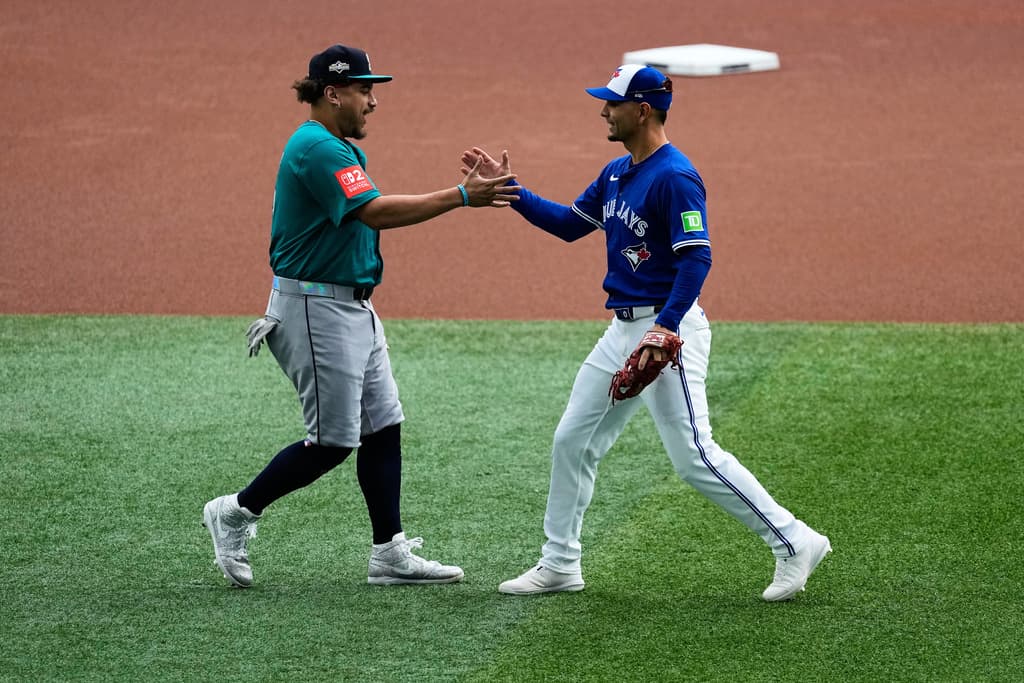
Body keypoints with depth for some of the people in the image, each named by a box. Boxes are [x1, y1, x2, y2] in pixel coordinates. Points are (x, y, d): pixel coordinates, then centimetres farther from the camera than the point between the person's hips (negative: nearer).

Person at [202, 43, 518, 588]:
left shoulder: (341, 149, 16)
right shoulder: (317, 148, -18)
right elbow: (375, 212, -29)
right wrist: (460, 196, -31)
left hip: (353, 307, 11)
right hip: (316, 307, -11)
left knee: (383, 427, 7)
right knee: (332, 441, -6)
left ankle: (390, 555, 9)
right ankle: (235, 513, 8)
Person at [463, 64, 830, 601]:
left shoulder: (674, 177, -17)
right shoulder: (616, 174, 13)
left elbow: (697, 258, -23)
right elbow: (569, 224, 23)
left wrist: (664, 329, -32)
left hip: (668, 327, -10)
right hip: (622, 330, 10)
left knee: (694, 456, -13)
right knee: (573, 441, 12)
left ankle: (794, 543, -6)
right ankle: (559, 564, 22)